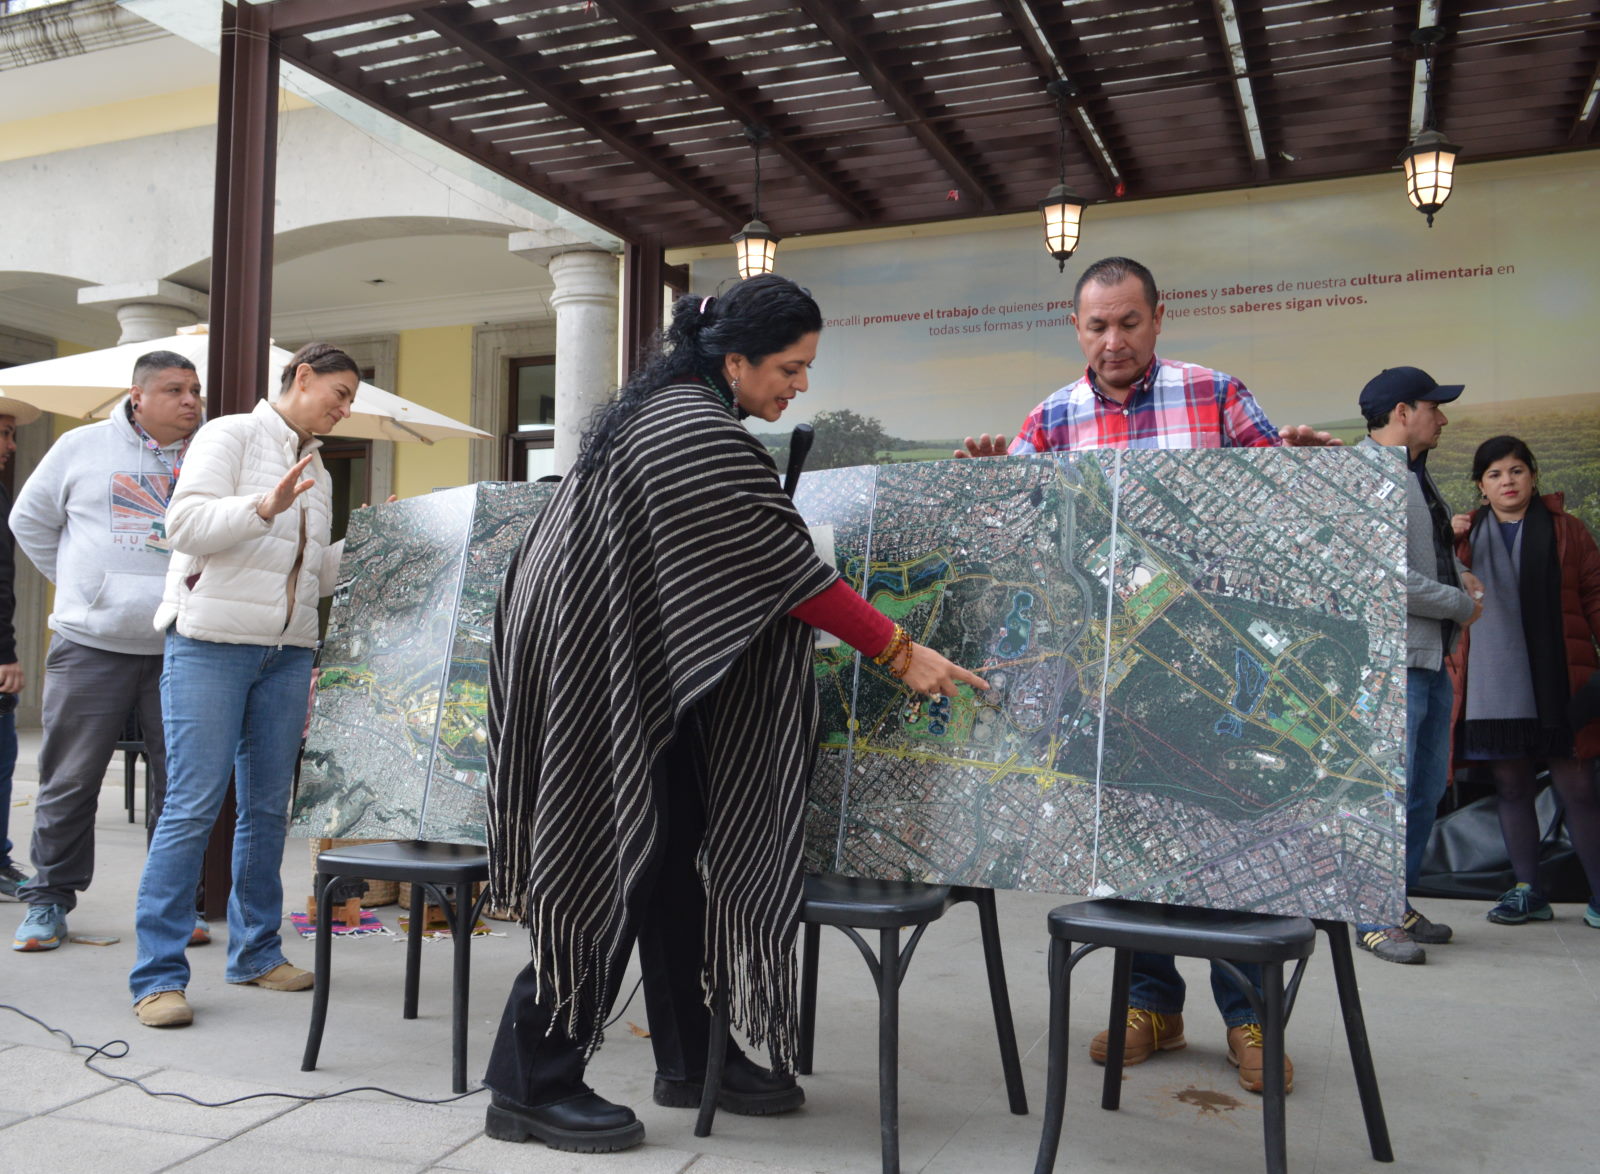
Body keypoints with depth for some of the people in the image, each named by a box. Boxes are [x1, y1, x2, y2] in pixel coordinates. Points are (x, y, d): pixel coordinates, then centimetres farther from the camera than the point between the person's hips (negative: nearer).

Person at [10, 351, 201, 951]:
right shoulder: (83, 447, 5)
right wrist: (82, 586, 11)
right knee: (69, 781, 5)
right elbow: (30, 520, 15)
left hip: (181, 648, 1)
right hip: (91, 645, -1)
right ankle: (49, 900, 18)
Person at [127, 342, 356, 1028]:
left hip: (287, 652, 7)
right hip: (212, 643, -7)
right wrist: (265, 506, -24)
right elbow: (185, 525, -13)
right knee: (194, 805, -8)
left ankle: (256, 952, 19)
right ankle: (159, 974, -2)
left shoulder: (316, 472, 20)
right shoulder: (231, 436, 0)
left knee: (269, 806, 8)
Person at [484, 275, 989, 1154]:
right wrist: (900, 652, -17)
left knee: (673, 857, 12)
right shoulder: (700, 437, -21)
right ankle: (531, 1088, 8)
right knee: (608, 867, -4)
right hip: (606, 678, -10)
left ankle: (690, 1058, 23)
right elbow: (787, 569, -22)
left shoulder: (664, 407, 12)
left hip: (636, 666, 10)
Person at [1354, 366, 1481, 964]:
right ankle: (1375, 920, 6)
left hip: (1432, 657, 10)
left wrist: (1462, 575, 4)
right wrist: (1462, 604, -8)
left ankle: (1399, 906, 26)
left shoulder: (1417, 474, 18)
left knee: (1427, 790, 14)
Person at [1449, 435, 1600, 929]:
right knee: (1511, 786, 7)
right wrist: (1447, 543, -5)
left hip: (1560, 681, -2)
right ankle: (1527, 891, 18)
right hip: (1493, 683, 2)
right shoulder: (1465, 533, 12)